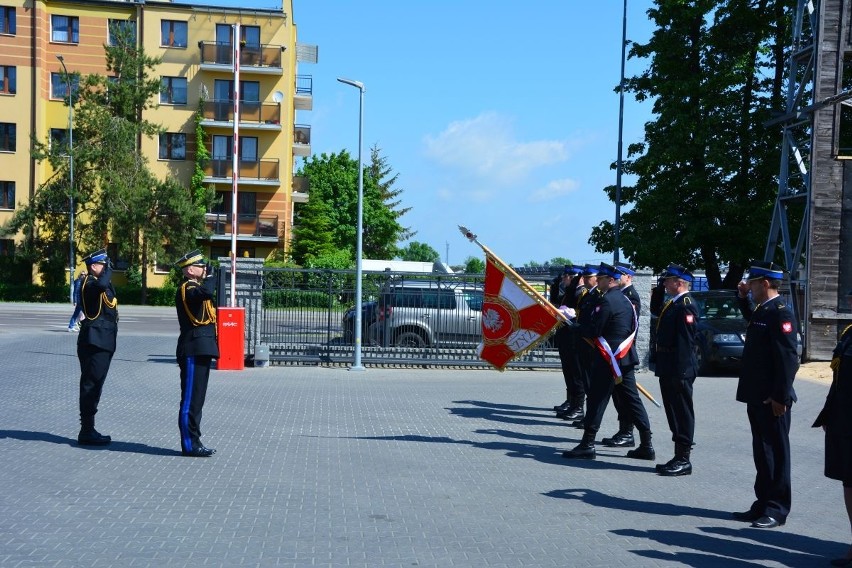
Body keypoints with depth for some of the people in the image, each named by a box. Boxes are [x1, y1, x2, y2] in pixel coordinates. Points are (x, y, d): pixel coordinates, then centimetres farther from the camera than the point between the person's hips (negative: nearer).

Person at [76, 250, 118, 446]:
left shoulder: (98, 282, 20)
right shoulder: (89, 282, -13)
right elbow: (101, 285, -33)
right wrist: (108, 269, -19)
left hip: (102, 341, 10)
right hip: (95, 341, -10)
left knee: (94, 385, 14)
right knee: (91, 384, -7)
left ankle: (88, 429, 22)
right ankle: (87, 431, -2)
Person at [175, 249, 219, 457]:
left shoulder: (195, 288, 20)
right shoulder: (187, 289, -12)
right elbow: (207, 292, -33)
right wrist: (210, 275, -18)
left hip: (200, 350, 11)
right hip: (194, 350, -11)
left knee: (196, 398, 13)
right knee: (191, 399, -6)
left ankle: (193, 442, 20)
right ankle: (190, 444, -2)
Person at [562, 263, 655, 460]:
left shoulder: (607, 300, -13)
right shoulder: (625, 300, 15)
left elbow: (593, 330, -18)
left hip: (608, 358, -9)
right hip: (626, 357, 9)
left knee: (596, 399, -4)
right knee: (632, 399, 10)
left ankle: (587, 445, -1)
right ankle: (646, 446, 12)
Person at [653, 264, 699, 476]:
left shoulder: (686, 305, -14)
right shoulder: (671, 304, 16)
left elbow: (685, 341, -21)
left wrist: (679, 371, -23)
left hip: (680, 371, -10)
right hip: (669, 371, 10)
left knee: (683, 414, -2)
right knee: (674, 413, 14)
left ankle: (683, 460, 5)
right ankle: (679, 457, 22)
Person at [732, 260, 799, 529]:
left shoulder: (780, 313, -16)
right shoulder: (761, 311, 13)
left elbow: (788, 358, -21)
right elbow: (751, 320, 39)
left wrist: (780, 396, -23)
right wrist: (743, 298, 23)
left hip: (772, 399, -9)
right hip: (757, 396, 10)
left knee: (775, 453, 1)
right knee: (762, 452, 15)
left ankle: (776, 510, 9)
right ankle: (763, 504, 24)